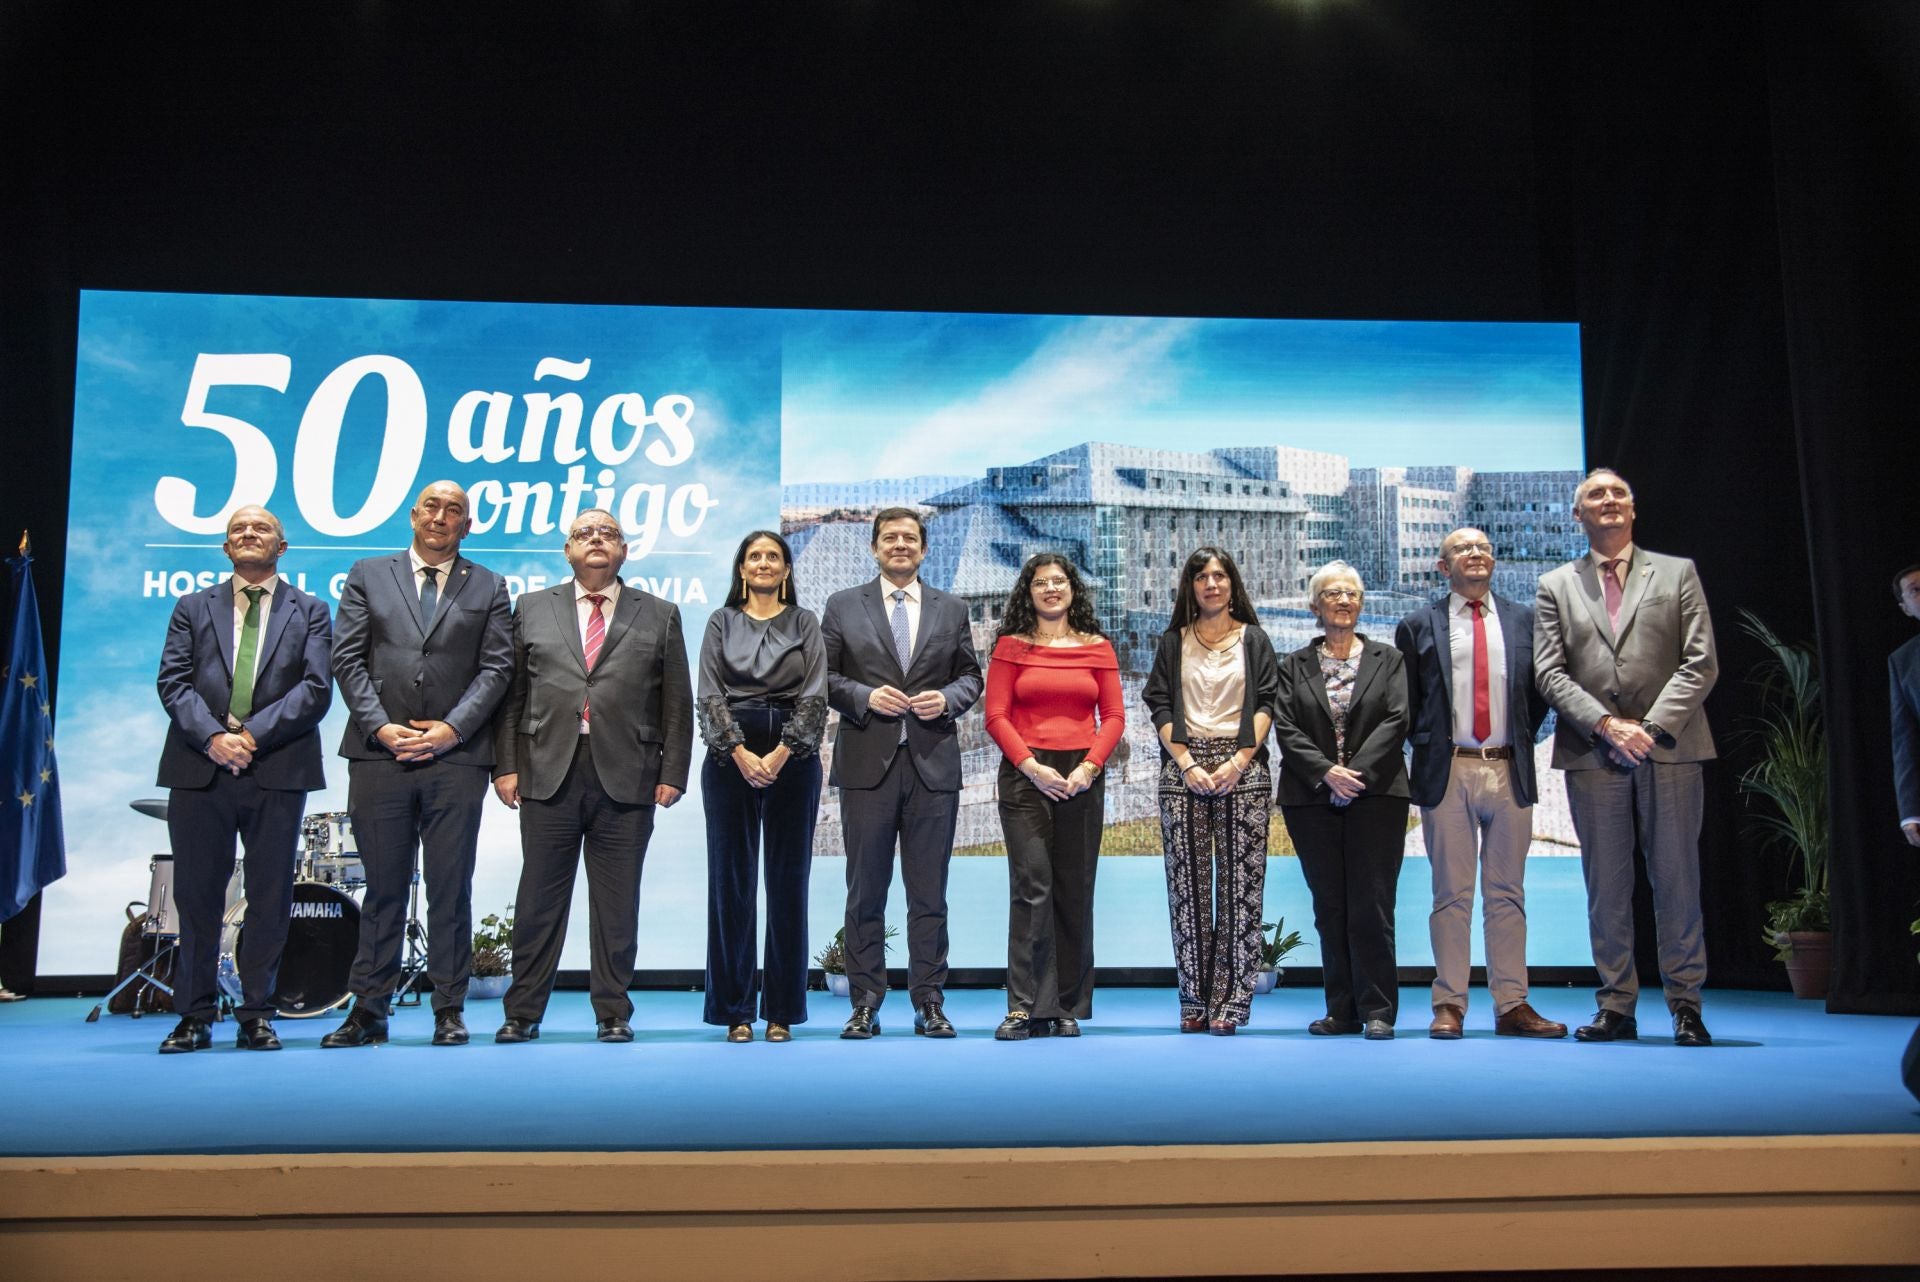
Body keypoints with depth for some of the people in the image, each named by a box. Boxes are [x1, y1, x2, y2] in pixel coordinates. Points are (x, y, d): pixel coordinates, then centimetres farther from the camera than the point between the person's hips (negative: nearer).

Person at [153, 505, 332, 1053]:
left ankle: (256, 1015, 11)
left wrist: (254, 733, -13)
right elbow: (173, 683, 4)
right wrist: (212, 736, -13)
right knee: (196, 896, 4)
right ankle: (195, 1017, 15)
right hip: (199, 769, 1)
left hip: (278, 769, -1)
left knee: (270, 898, 1)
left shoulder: (310, 612, 11)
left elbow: (316, 689, -1)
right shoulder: (192, 608, 15)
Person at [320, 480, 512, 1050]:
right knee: (382, 886, 5)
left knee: (450, 886, 2)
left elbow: (496, 667, 4)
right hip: (378, 753, 1)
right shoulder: (368, 576, 13)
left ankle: (449, 1009, 9)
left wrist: (451, 729, -9)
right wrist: (381, 727, -7)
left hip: (456, 755, 0)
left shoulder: (488, 587, 12)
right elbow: (347, 660, 5)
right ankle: (369, 1010, 12)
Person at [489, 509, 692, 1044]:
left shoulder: (659, 616, 12)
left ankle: (613, 1013, 13)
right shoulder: (532, 609, 14)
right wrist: (506, 764, 0)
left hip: (626, 778, 0)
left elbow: (677, 703, 7)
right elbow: (511, 695, 9)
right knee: (539, 898, 5)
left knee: (617, 904, 4)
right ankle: (522, 1013, 14)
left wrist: (672, 773, 0)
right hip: (548, 773, 1)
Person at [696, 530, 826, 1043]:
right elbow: (710, 696, 1)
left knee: (788, 881, 1)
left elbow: (815, 697, 0)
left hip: (792, 759, 0)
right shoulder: (721, 623, 10)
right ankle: (735, 1010, 8)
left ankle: (782, 1010, 8)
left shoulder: (805, 624, 9)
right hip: (730, 758, 0)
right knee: (731, 880, 1)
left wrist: (780, 753, -12)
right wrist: (741, 754, -12)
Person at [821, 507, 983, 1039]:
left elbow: (970, 676, 12)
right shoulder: (842, 606, 8)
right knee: (865, 891, 4)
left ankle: (929, 1004, 12)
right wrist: (865, 696, -12)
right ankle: (865, 1004, 12)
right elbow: (824, 675, 5)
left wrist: (947, 699, -8)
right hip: (867, 763, -1)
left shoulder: (952, 610, 13)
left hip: (933, 765, 1)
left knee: (929, 892, 4)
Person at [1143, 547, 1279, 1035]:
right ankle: (1194, 1000, 4)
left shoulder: (1254, 640, 12)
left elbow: (1266, 705, 4)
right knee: (1187, 885, -1)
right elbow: (1161, 707, 6)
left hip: (1243, 769, -1)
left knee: (1240, 884, -5)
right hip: (1184, 768, 1)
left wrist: (1238, 762, -9)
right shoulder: (1173, 643, 14)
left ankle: (1230, 1001, -2)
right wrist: (1187, 764, -7)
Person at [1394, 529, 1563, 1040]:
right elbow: (1405, 700, 9)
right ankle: (1449, 1006, 5)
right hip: (1448, 772, -2)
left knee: (1507, 894, 6)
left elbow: (1542, 689, 13)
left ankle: (1512, 1006, 10)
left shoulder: (1525, 619, 11)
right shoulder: (1418, 626, 7)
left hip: (1511, 772, 2)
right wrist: (1426, 744, 1)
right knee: (1451, 895, 1)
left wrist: (1525, 734, 2)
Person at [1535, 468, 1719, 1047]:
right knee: (1606, 886, 4)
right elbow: (1550, 673, 3)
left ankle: (1685, 1005, 11)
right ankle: (1617, 1006, 10)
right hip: (1593, 755, 1)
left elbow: (1700, 663, 2)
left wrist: (1653, 727, -10)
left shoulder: (1678, 573, 11)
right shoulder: (1555, 586, 12)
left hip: (1669, 749, 0)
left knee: (1677, 880, 2)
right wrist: (1607, 726, -11)